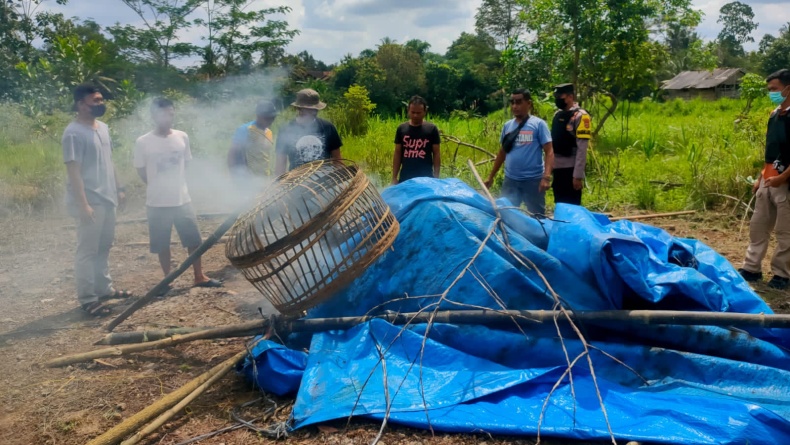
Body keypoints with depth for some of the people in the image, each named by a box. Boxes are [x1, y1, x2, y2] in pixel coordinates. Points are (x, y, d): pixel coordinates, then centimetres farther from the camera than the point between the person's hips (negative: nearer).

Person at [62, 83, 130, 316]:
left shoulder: (103, 127, 11)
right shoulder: (74, 133, -15)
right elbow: (73, 171, -19)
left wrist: (118, 189, 18)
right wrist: (83, 204, -22)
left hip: (107, 198, 9)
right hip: (90, 201, -9)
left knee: (104, 247, 17)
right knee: (88, 250, -2)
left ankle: (104, 288, 29)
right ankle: (87, 299, 5)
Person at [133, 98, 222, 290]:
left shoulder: (182, 137, 0)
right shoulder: (143, 142, -10)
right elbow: (141, 171, 2)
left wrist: (176, 186, 12)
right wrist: (158, 188, 8)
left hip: (182, 199, 3)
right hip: (157, 202, -3)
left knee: (194, 239, 8)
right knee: (162, 244, 8)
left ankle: (199, 277, 22)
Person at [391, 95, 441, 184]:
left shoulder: (431, 129, -1)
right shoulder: (401, 129, 4)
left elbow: (436, 154, 2)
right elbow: (397, 154, 7)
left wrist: (436, 177, -4)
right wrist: (394, 177, 4)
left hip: (426, 178, -2)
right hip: (405, 178, 2)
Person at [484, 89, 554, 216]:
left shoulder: (538, 124, -5)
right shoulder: (507, 125, 8)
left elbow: (549, 152, -9)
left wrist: (546, 177, -21)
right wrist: (491, 177, 17)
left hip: (533, 180, -4)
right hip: (510, 180, 4)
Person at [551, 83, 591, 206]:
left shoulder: (580, 116, -10)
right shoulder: (557, 115, 12)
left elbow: (582, 149, -15)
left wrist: (578, 175, -19)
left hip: (571, 170, -7)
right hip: (557, 168, 7)